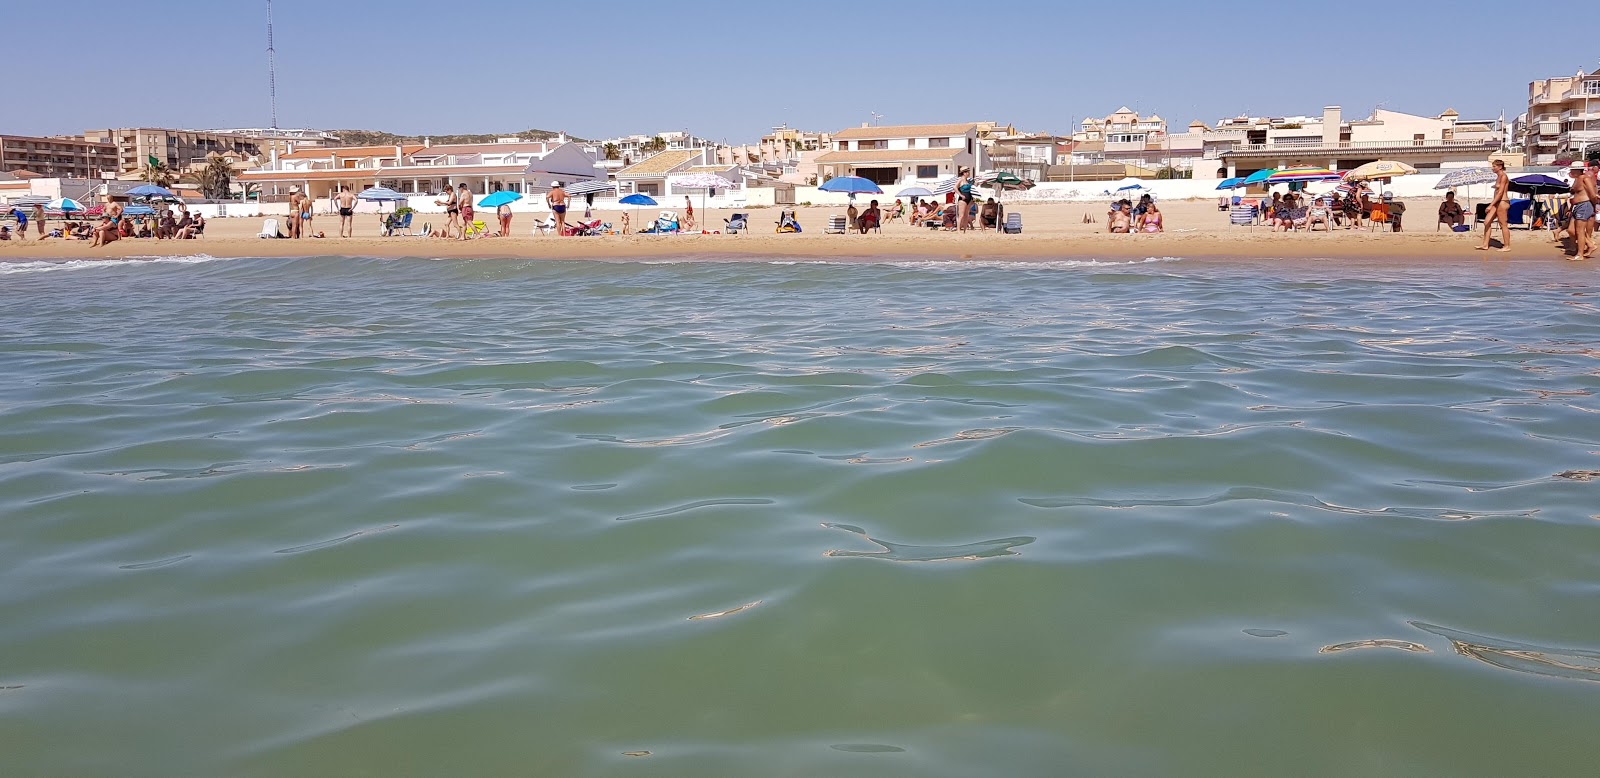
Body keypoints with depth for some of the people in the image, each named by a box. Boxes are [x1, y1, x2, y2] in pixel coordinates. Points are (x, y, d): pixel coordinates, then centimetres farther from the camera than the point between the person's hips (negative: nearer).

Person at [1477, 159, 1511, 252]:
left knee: (1503, 225, -2)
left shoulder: (1503, 176, -14)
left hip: (1502, 202, -10)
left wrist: (1491, 205, -24)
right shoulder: (1498, 176, 13)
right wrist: (1492, 204, 21)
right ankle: (1485, 245, 11)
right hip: (1497, 203, 10)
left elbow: (1500, 193, -20)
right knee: (1486, 222, 8)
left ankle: (1507, 246, 6)